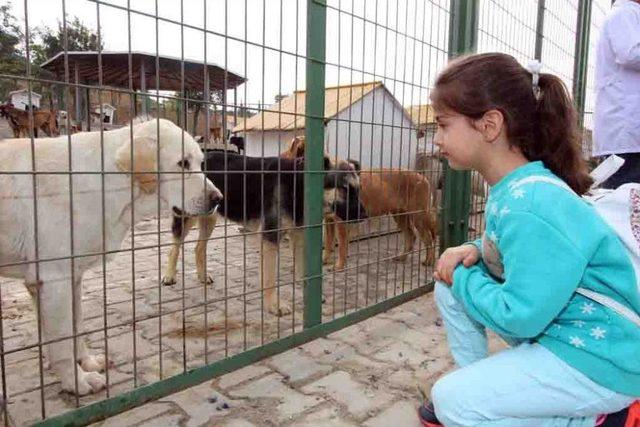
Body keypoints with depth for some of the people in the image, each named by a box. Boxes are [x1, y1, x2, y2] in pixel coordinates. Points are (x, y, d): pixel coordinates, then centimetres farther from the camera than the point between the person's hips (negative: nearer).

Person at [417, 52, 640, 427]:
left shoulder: (531, 206, -30)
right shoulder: (512, 187, 0)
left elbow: (520, 318, -27)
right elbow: (511, 254, 15)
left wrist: (462, 278, -12)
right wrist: (474, 252, -5)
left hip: (601, 358, -9)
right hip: (551, 323, 9)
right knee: (450, 289, 6)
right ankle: (475, 393, 19)